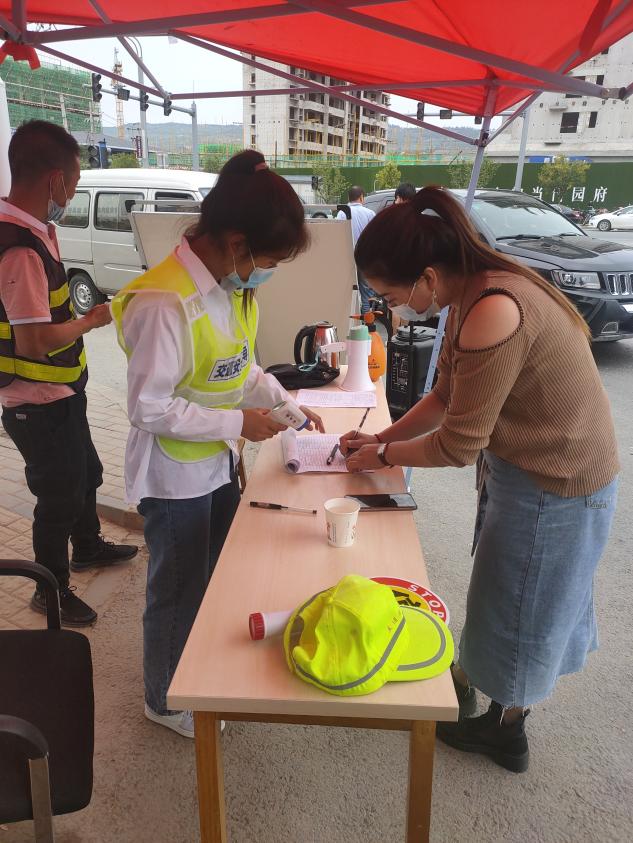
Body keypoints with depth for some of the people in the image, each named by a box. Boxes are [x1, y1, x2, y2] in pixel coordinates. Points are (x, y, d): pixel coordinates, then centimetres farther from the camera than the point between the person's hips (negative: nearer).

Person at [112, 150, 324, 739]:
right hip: (175, 476, -8)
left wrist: (283, 401, -4)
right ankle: (165, 701, 40)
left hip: (217, 463, 9)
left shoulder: (231, 285, -3)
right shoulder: (165, 304, -29)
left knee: (220, 574, 26)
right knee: (178, 592, 13)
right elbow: (147, 408, -26)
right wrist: (237, 423, -23)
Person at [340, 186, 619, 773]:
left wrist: (383, 455, -9)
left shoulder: (494, 314, -32)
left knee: (519, 608, 14)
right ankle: (465, 683, 46)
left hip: (555, 483, -8)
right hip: (527, 465, 8)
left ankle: (505, 730, 40)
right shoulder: (472, 293, -3)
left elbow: (458, 445, -25)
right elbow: (448, 395, 8)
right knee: (502, 593, 24)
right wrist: (382, 438, 4)